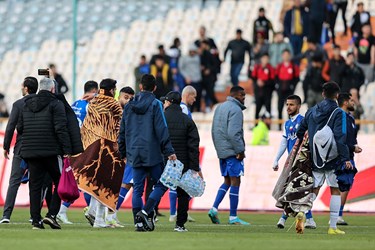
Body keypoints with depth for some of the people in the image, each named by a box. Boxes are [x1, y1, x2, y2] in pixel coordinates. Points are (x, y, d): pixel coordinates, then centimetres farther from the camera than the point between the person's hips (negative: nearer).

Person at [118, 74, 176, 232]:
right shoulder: (155, 104, -5)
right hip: (152, 154, -5)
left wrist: (124, 153, 24)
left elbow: (122, 131, 15)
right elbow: (161, 130, -11)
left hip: (134, 154, 5)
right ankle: (145, 212, -13)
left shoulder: (129, 106, 11)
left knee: (137, 188, 8)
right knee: (161, 184, 5)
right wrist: (169, 152, -10)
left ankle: (139, 222, 2)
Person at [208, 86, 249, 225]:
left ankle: (214, 209, 4)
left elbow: (214, 130, 17)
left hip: (221, 151, 9)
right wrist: (240, 150, -16)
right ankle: (233, 217, -2)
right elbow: (233, 133, -22)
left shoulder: (219, 108, 15)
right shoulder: (235, 110, -13)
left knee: (227, 181, 17)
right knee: (235, 181, -3)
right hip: (232, 151, -9)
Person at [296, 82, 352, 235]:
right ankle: (333, 227, 3)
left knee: (314, 190, 8)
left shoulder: (311, 111, 8)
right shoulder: (338, 113, -9)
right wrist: (346, 158, -19)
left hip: (315, 159, 4)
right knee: (335, 190, 5)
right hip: (332, 159, -4)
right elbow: (340, 137, -18)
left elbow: (300, 133, 14)